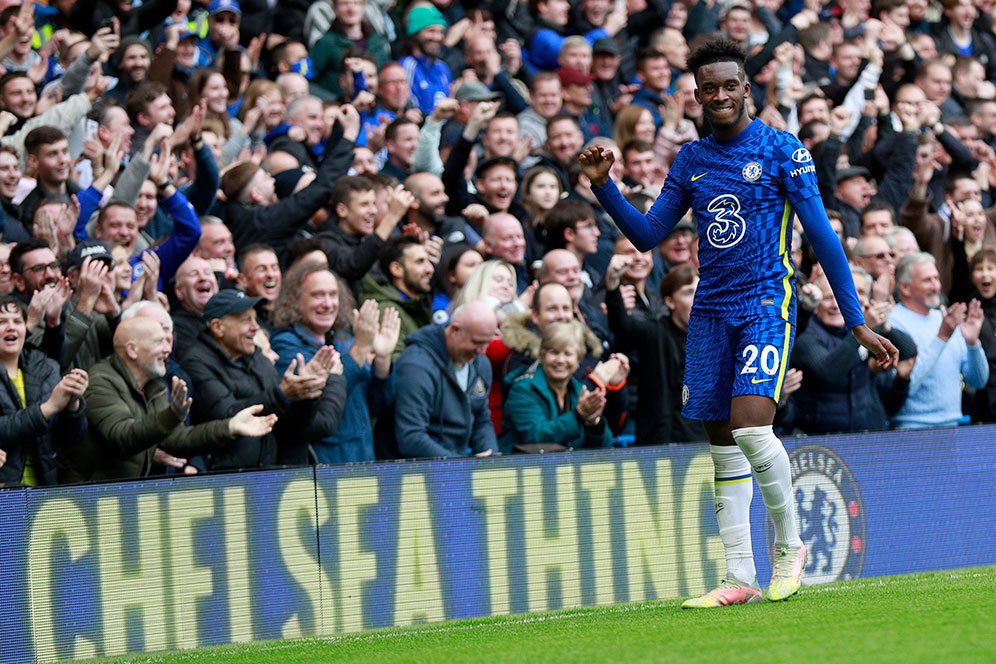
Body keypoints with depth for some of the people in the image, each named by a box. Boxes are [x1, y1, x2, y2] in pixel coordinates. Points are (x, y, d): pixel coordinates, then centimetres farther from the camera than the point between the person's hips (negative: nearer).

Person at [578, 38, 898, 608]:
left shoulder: (782, 149, -4)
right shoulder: (691, 160, 11)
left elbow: (822, 236, -4)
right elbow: (647, 235, 14)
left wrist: (858, 323, -6)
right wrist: (604, 187, -3)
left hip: (767, 304, -6)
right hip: (711, 311, 6)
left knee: (751, 426, -22)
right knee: (724, 445, 4)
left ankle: (790, 545, -1)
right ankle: (740, 579, 9)